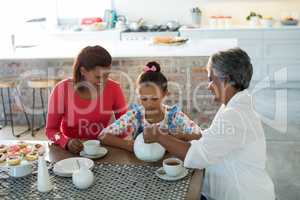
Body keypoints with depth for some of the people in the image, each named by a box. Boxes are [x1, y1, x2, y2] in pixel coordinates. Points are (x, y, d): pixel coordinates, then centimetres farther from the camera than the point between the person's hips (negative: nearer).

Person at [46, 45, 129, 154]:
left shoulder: (113, 88, -9)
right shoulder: (62, 90, -13)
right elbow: (50, 129, -6)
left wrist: (115, 139, -18)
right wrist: (67, 142, -24)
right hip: (71, 152, 1)